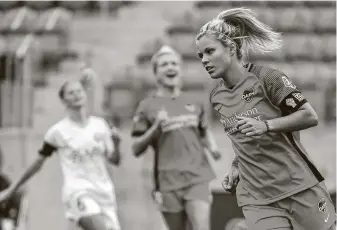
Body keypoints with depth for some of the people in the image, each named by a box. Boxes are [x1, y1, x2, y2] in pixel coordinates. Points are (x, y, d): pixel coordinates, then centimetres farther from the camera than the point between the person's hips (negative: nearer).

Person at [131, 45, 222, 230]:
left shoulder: (194, 103, 13)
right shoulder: (148, 106, 3)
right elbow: (136, 149, 1)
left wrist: (212, 147, 7)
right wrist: (156, 127, -13)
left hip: (197, 176, 2)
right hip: (168, 181, -2)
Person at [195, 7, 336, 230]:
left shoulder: (266, 77, -8)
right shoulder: (217, 98, 10)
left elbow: (310, 117, -10)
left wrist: (266, 125, -21)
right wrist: (237, 167, 6)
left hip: (301, 188, -3)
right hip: (258, 200, 4)